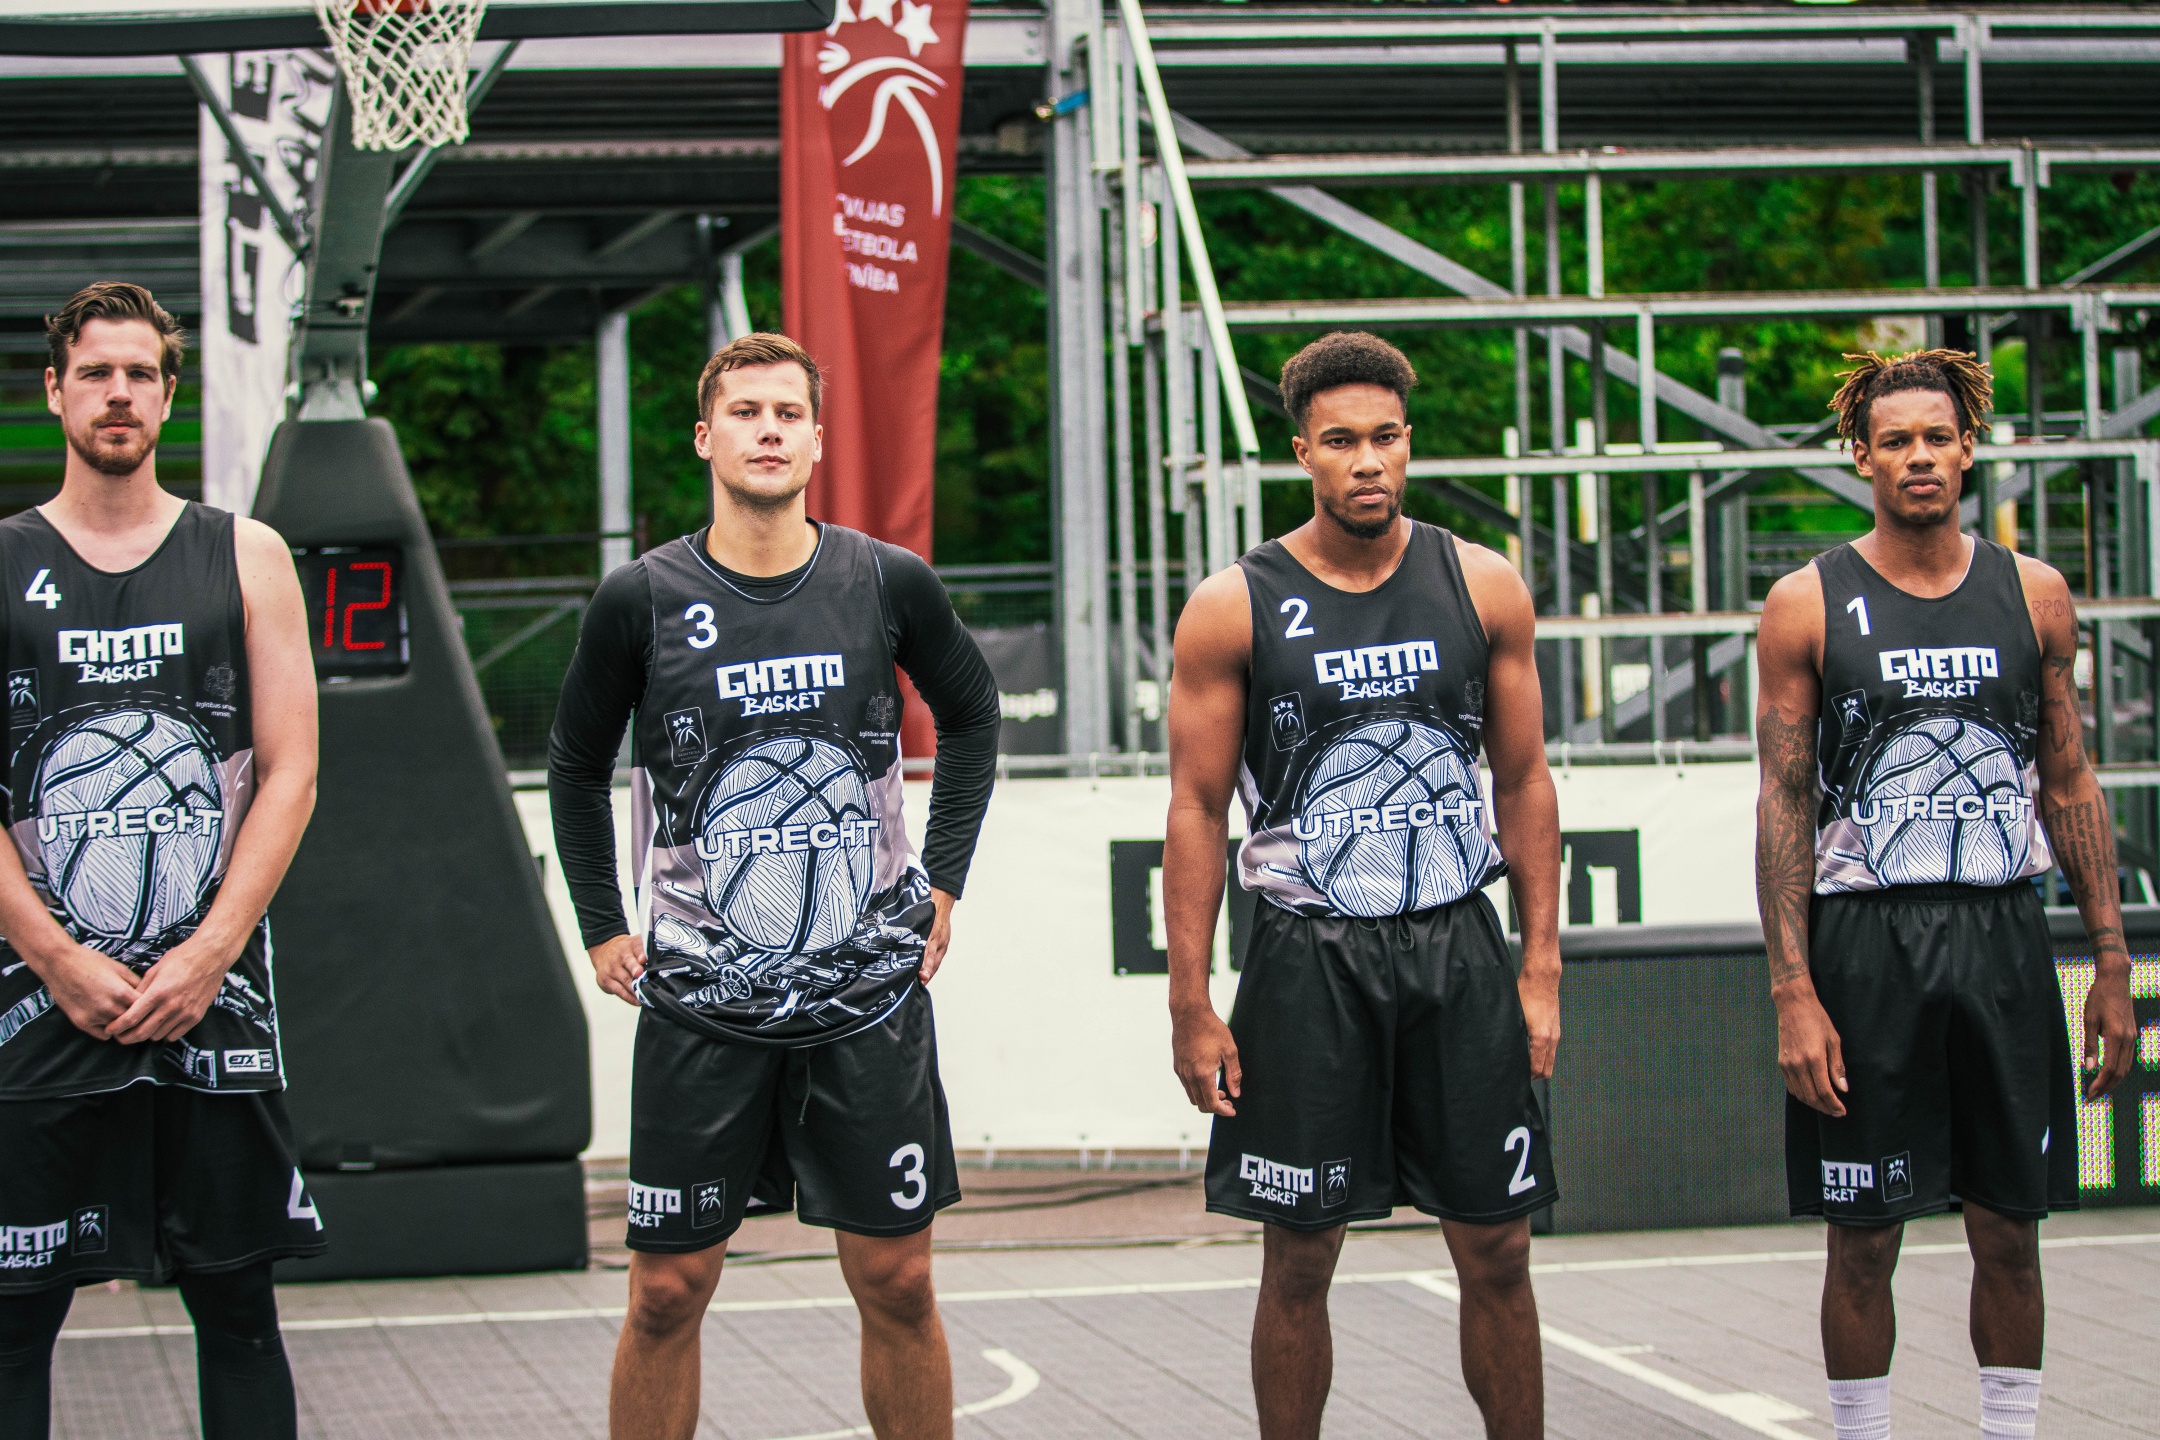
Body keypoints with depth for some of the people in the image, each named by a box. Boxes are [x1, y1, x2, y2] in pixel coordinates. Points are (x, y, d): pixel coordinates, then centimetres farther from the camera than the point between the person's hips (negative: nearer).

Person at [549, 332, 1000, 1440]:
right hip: (699, 1004, -1)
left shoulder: (887, 584, 0)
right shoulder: (643, 599, -3)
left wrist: (943, 882, 13)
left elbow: (970, 714, 19)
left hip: (871, 990, 1)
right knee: (667, 1292, 1)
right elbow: (577, 766, 14)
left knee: (897, 1282, 4)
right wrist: (600, 928, 9)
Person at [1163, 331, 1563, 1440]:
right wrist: (1191, 1005, -6)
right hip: (1308, 961, -2)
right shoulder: (1234, 608, -3)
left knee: (1497, 1253, 5)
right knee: (1299, 1261, 3)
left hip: (1459, 950, 2)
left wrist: (1541, 969, 2)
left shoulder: (1483, 588, 4)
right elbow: (1198, 810, -2)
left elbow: (1523, 783, 8)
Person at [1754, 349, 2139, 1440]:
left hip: (2004, 940, 2)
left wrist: (2111, 963, 5)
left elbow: (2069, 785, 11)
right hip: (1863, 944, -2)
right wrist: (1793, 994, -11)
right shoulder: (1810, 604, -1)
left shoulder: (2033, 594, 7)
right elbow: (1784, 805, -3)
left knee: (2010, 1231, 7)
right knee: (1863, 1239, 2)